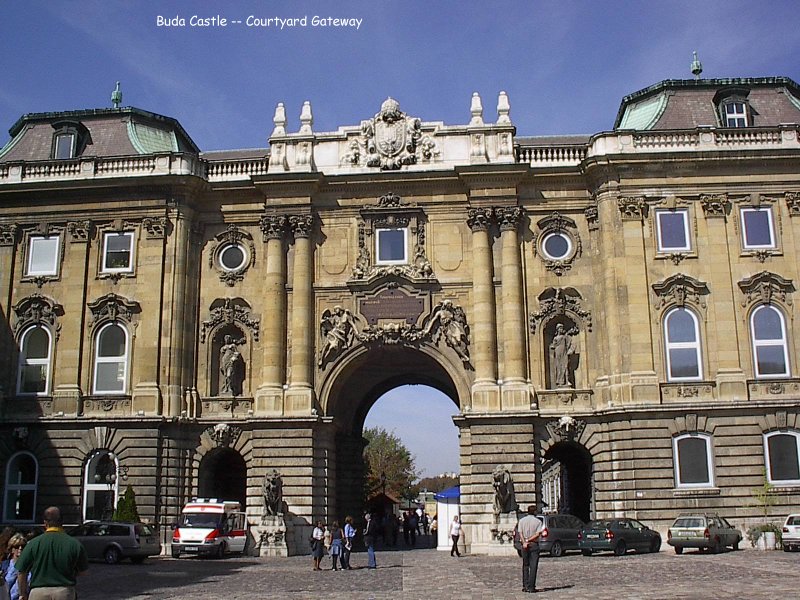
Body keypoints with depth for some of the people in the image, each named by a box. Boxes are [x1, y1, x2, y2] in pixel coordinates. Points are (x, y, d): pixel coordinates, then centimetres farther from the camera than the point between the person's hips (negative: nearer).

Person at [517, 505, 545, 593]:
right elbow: (538, 534, -11)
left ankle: (525, 586, 10)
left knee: (525, 566, 13)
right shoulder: (538, 522, 0)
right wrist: (529, 540, -10)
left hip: (525, 545, 3)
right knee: (533, 566, 0)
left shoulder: (521, 521, 7)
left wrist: (524, 542, -15)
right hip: (534, 545, -3)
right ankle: (531, 587, -4)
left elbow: (520, 533, -5)